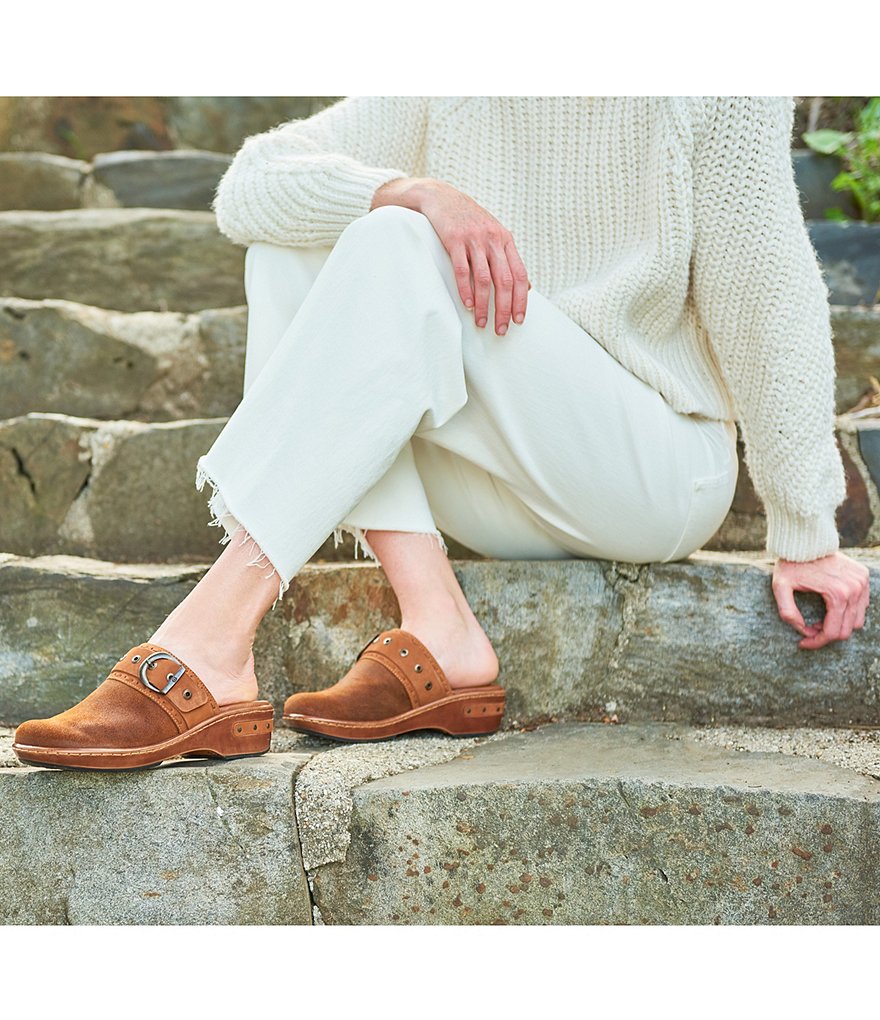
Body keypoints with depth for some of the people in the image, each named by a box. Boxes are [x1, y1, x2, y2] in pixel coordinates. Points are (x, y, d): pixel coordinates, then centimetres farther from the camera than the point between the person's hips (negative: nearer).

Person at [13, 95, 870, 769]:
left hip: (660, 478, -5)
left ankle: (211, 641, -36)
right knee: (290, 251, -11)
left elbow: (770, 302, -9)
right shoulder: (441, 98, 3)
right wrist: (410, 192, -28)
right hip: (503, 503, 5)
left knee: (397, 252, -25)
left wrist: (807, 534, -10)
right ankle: (436, 627, -23)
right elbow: (248, 188, -8)